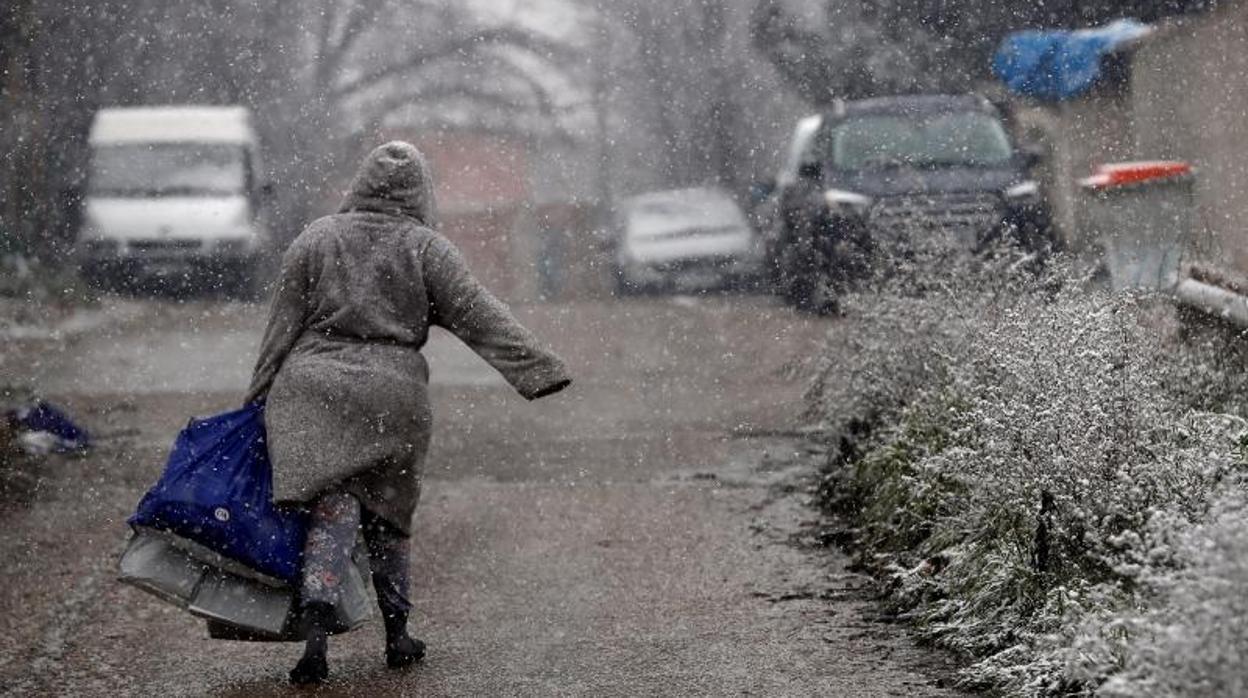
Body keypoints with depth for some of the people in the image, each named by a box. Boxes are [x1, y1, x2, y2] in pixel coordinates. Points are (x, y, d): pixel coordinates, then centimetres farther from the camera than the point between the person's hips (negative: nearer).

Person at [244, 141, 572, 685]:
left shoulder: (315, 240, 7)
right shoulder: (426, 250, 2)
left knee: (333, 508, -6)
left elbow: (282, 329, 7)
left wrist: (259, 402, 12)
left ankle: (317, 622, -26)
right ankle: (397, 636, 22)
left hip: (313, 389, 0)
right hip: (393, 396, 0)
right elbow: (481, 319, -2)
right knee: (388, 515, 14)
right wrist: (539, 370, -2)